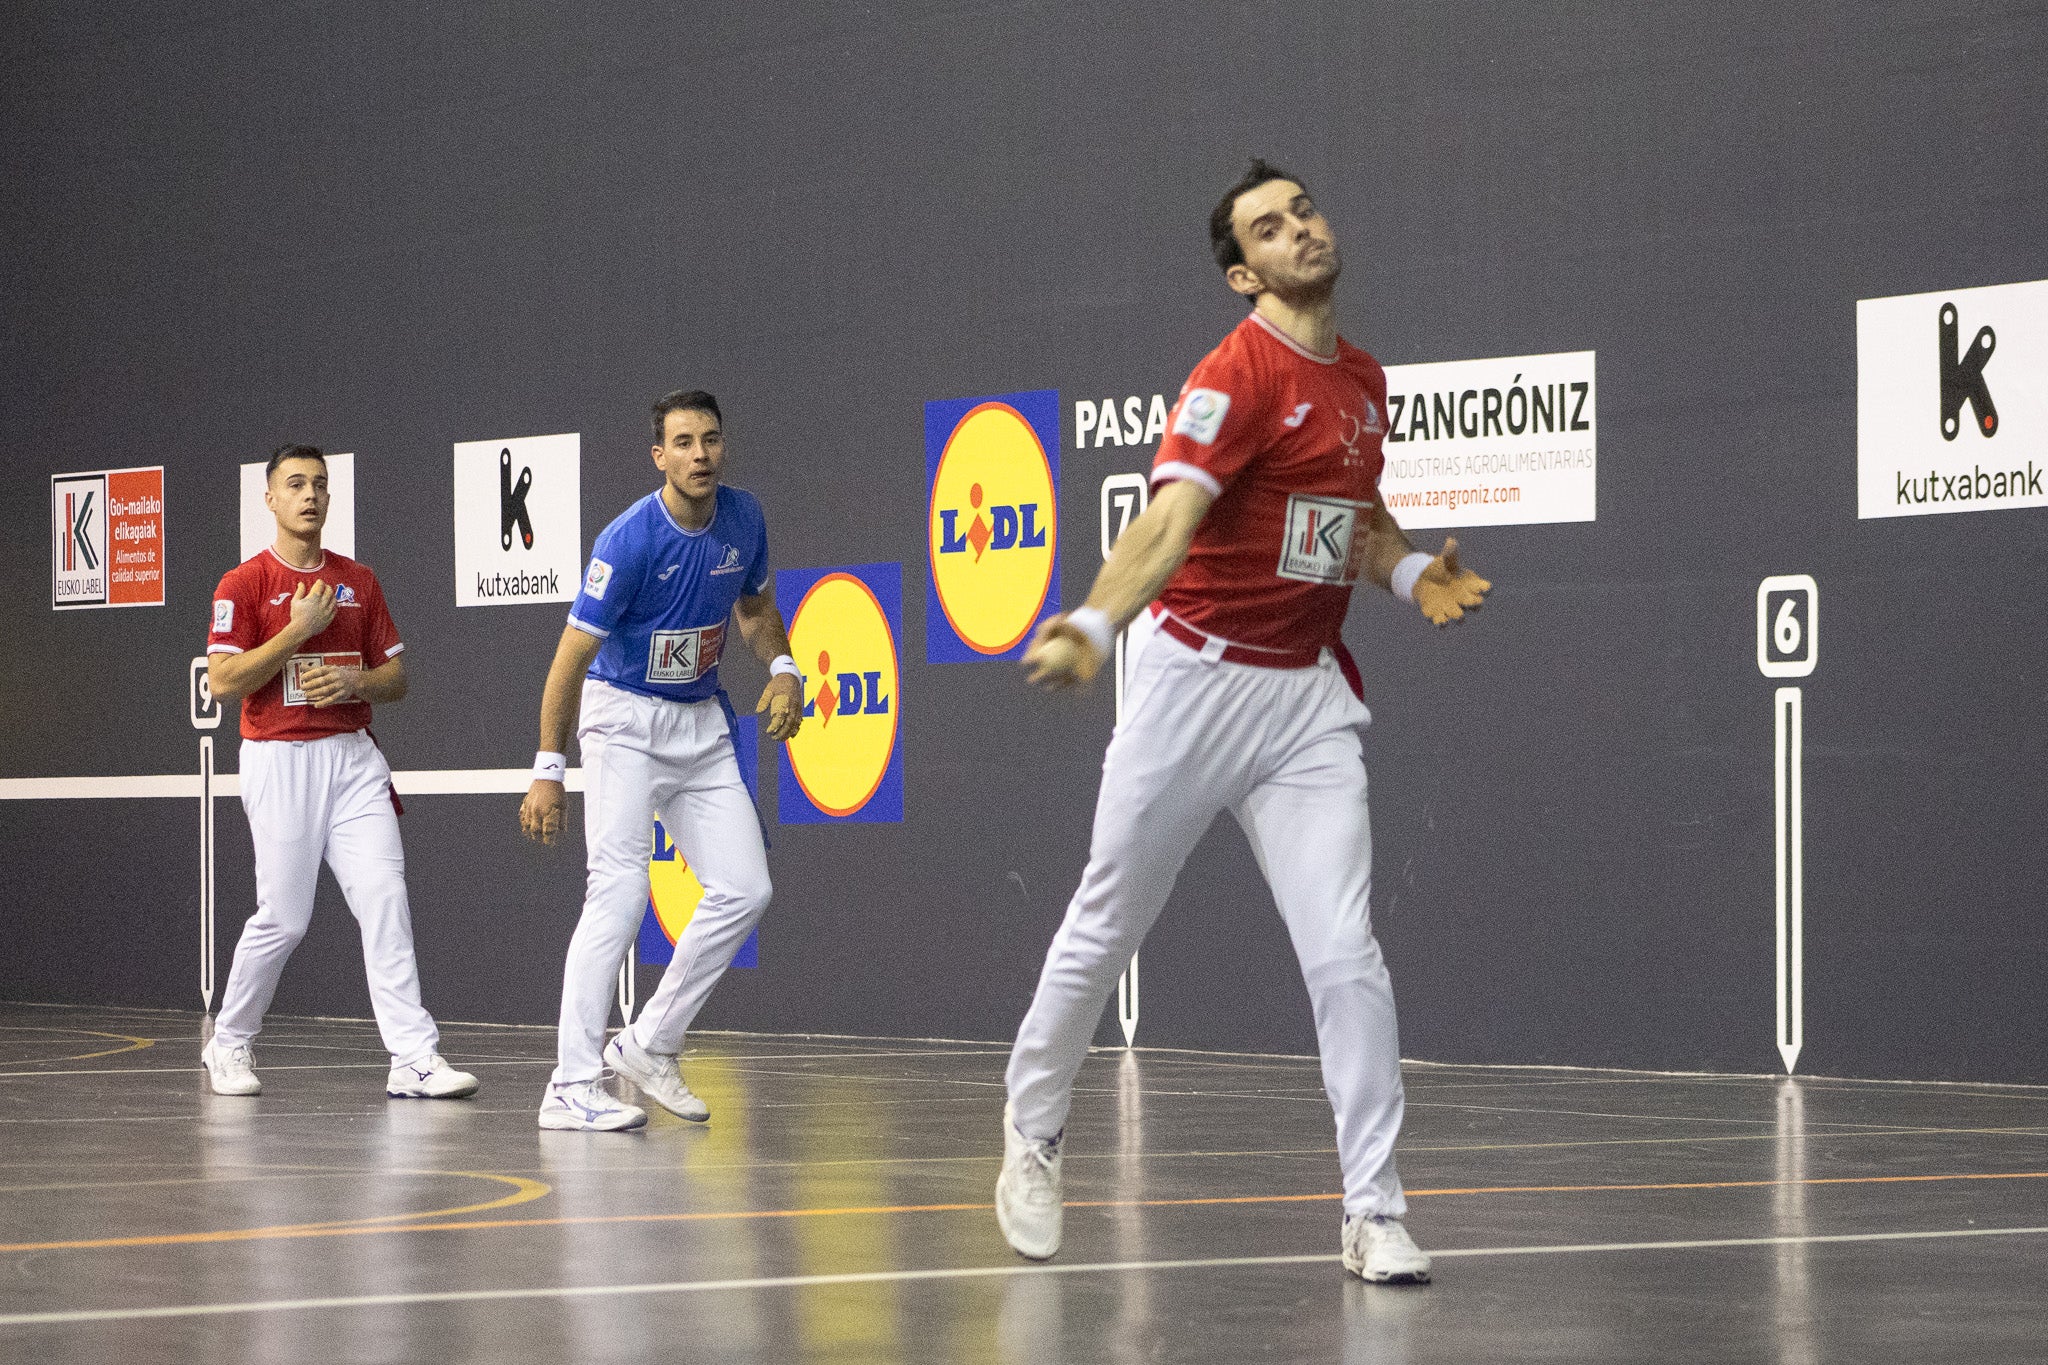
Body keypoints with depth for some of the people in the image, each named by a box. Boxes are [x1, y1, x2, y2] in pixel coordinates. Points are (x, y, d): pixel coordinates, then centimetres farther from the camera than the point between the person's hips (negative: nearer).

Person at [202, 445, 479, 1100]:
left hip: (352, 756, 4)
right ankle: (228, 1046, 20)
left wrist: (355, 682, -7)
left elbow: (395, 677, 14)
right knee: (284, 917, -2)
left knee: (386, 898, -10)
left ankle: (414, 1059, -14)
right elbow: (222, 681, -10)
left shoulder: (358, 580, 13)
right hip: (280, 758, -4)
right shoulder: (244, 584, -1)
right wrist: (297, 630, -15)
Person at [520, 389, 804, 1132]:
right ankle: (571, 1087, -18)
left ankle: (649, 1045, 13)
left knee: (744, 889, 0)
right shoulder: (630, 540, -22)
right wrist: (548, 771, -19)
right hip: (624, 720, -6)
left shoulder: (743, 517, -4)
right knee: (620, 892, -18)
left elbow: (755, 606, 16)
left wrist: (782, 668, -5)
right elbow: (572, 657, -18)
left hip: (701, 722, 7)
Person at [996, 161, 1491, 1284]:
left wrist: (1411, 573, 6)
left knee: (1346, 957, -7)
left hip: (1309, 696, 5)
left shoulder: (1363, 378, 10)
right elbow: (1167, 520, -27)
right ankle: (1032, 1130, 33)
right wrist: (1094, 626, -44)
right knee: (1105, 931, 9)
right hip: (1195, 677, -5)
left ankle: (1373, 1212, -1)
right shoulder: (1238, 376, -14)